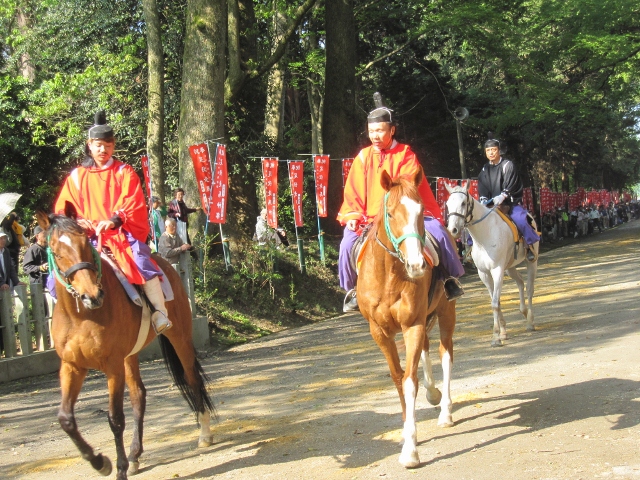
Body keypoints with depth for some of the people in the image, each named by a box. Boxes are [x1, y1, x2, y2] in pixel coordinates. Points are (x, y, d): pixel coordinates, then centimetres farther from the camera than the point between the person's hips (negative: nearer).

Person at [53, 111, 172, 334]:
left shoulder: (125, 173, 9)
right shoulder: (76, 177, 15)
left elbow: (133, 205, -4)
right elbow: (62, 210, 10)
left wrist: (115, 220, -24)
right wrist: (77, 222, -13)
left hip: (123, 233, -3)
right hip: (87, 238, 3)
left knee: (141, 262, -35)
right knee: (57, 277, -16)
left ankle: (160, 314, -29)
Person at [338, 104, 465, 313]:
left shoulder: (405, 154, 2)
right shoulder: (363, 157, 7)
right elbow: (354, 192, 6)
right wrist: (352, 216, -10)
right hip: (370, 218, 1)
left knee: (437, 230, -23)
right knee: (348, 242, -24)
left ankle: (449, 278, -4)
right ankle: (350, 289, -3)